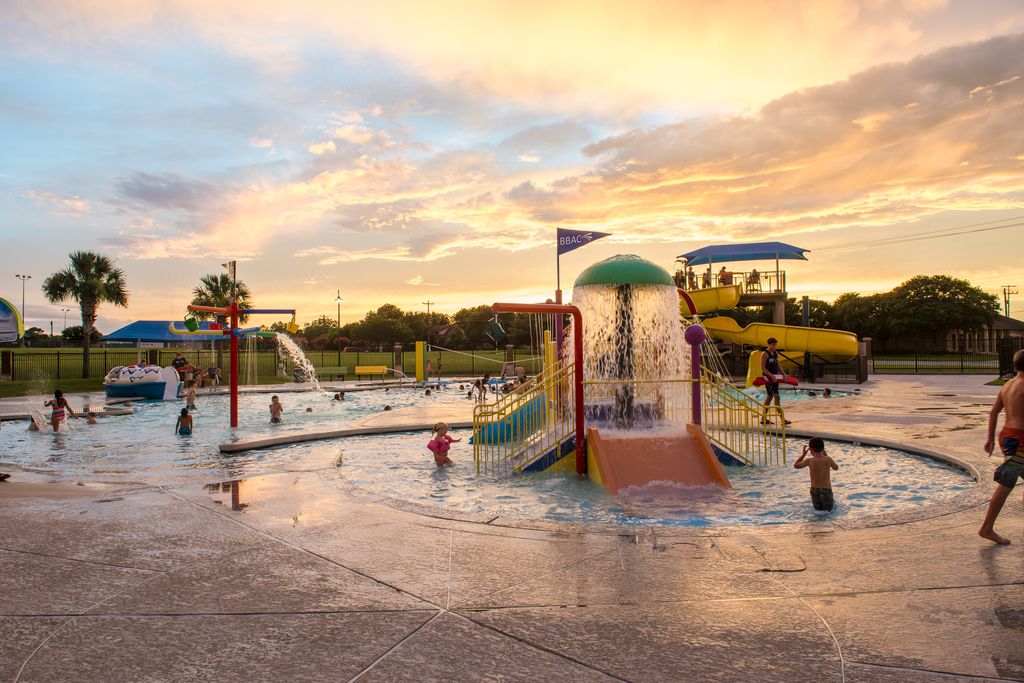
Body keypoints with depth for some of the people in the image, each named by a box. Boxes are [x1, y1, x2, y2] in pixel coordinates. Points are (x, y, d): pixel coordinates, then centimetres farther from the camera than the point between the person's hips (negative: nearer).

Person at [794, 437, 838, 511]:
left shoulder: (809, 461, -10)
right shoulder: (828, 460, -9)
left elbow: (796, 465, 7)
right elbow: (836, 467, 14)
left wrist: (804, 453, 14)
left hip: (814, 491, 1)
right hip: (827, 491, -1)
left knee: (818, 508, 22)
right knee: (828, 509, 18)